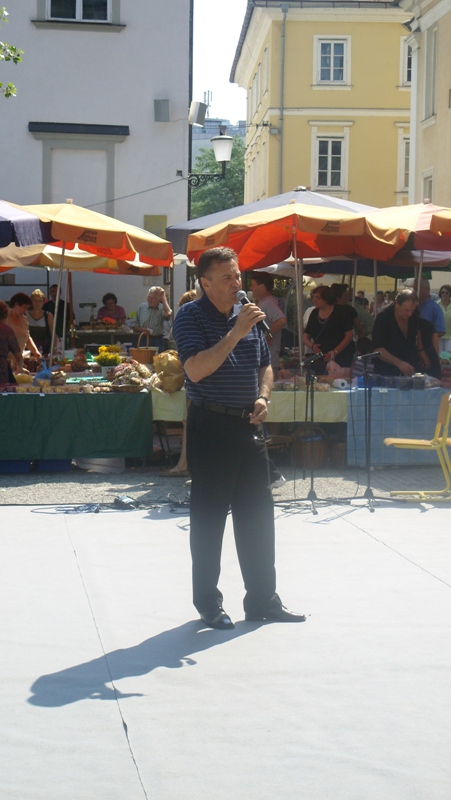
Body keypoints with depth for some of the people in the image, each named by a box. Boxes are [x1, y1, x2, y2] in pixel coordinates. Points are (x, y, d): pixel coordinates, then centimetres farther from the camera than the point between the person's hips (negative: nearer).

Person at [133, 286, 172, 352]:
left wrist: (163, 297, -23)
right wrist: (141, 329, -11)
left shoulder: (162, 308, -2)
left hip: (157, 341, -2)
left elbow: (167, 314, -29)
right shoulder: (141, 307, 8)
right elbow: (135, 326, 12)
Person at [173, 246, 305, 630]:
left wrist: (263, 397, 2)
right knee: (209, 517, 1)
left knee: (258, 513, 10)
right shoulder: (190, 317, -9)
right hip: (211, 426, -6)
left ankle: (262, 598, 21)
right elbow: (196, 369, -22)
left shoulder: (248, 315, 11)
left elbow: (265, 365, 22)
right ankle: (208, 603, 12)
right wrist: (236, 333, -24)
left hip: (249, 425, 6)